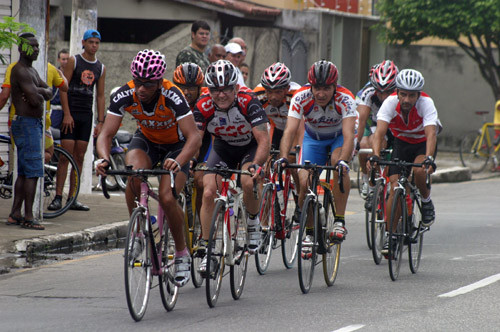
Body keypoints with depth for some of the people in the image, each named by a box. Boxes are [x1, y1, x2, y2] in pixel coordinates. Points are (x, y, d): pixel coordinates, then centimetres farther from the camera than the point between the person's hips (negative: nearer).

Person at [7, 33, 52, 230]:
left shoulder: (31, 71, 18)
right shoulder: (20, 71, -16)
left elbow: (48, 93, 12)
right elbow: (35, 100, -24)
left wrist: (38, 91, -9)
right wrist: (38, 94, -1)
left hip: (34, 125, 10)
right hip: (26, 124, -10)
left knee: (24, 173, 11)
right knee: (32, 172, -12)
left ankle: (15, 214, 15)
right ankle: (28, 217, -12)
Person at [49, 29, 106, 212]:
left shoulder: (101, 68, 12)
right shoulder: (73, 61, -1)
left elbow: (100, 96, 14)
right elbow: (63, 88, -5)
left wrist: (100, 122, 8)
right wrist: (67, 114, -13)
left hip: (87, 115, 4)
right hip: (71, 113, -4)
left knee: (79, 157, 4)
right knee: (66, 156, -9)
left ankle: (72, 199, 6)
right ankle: (58, 198, -10)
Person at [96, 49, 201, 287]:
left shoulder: (172, 96, -34)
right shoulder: (124, 96, -25)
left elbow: (194, 138, -38)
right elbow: (106, 134, -23)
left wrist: (178, 162, -56)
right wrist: (104, 158, -44)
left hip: (176, 145, -3)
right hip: (146, 140, 3)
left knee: (167, 199, -21)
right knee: (134, 172, -31)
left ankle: (182, 254, 2)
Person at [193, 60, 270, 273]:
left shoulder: (248, 103, -31)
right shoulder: (203, 107, -25)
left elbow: (263, 140, -33)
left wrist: (256, 164, -49)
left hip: (250, 147, -3)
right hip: (223, 148, 3)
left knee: (248, 182, -32)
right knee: (208, 193, -16)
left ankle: (253, 222, -2)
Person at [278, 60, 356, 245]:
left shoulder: (345, 99, -33)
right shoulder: (301, 98, -29)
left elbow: (348, 135, -44)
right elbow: (290, 131, -37)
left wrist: (343, 161, -61)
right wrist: (283, 158, -54)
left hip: (339, 137, -2)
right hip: (313, 138, 2)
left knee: (339, 164, -34)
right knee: (305, 182, -16)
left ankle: (339, 221, -27)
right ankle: (308, 232, 5)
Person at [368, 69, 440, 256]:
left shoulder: (426, 103, -29)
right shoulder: (391, 103, -26)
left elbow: (431, 133, -41)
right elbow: (380, 131, -36)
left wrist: (429, 159, -58)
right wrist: (375, 156, -53)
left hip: (423, 144, -2)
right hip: (401, 142, 2)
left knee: (419, 170, -33)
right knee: (395, 187, -13)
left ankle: (426, 201, -2)